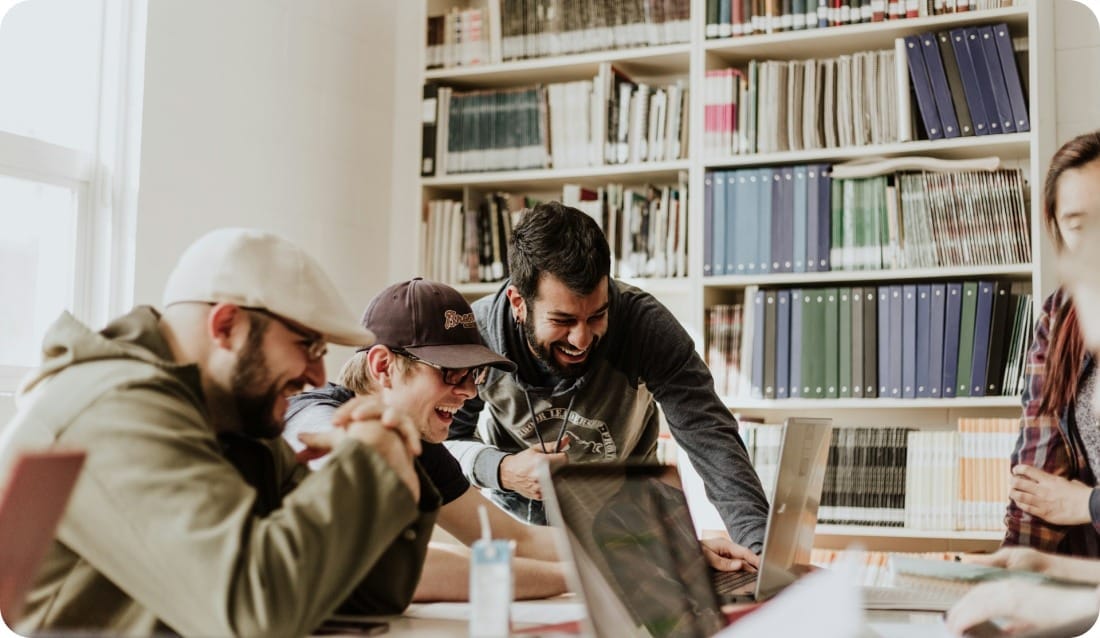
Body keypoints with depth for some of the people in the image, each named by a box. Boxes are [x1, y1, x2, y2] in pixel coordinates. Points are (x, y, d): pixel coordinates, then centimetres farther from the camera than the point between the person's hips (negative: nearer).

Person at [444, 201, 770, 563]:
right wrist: (501, 470, -30)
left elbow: (709, 436, -29)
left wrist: (758, 542, -43)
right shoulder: (477, 334, -22)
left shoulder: (646, 325, -25)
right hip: (517, 516, 0)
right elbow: (444, 440, -8)